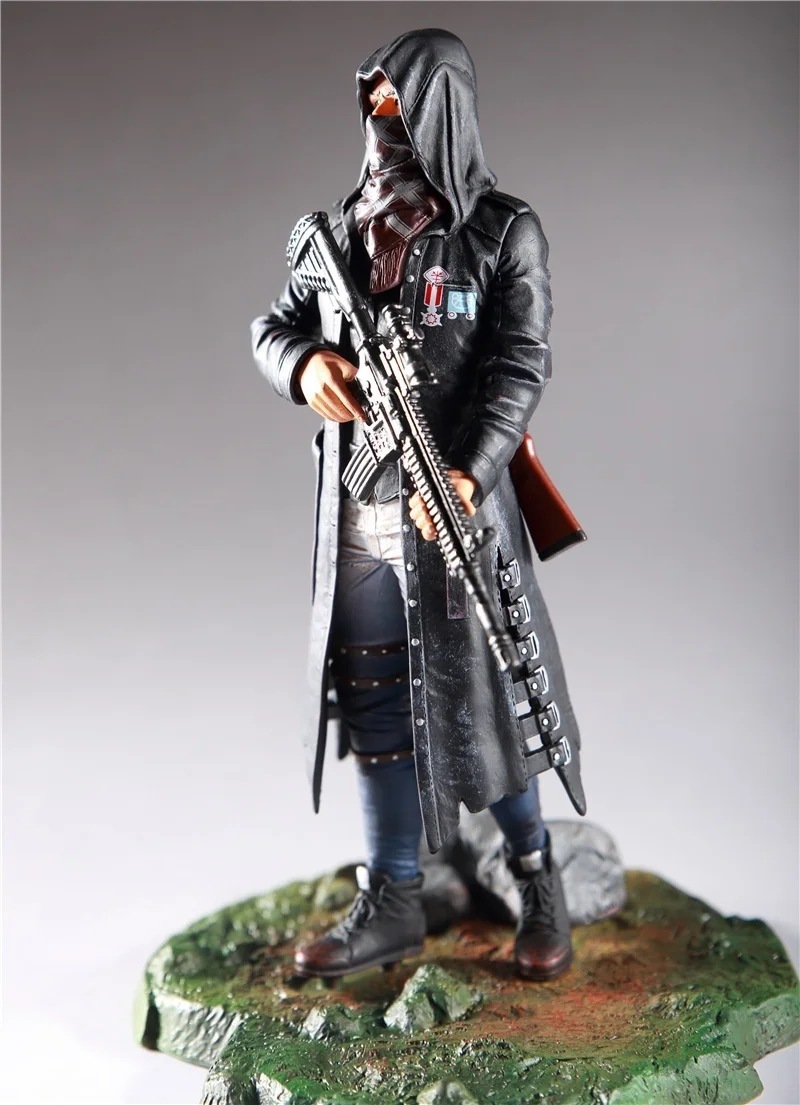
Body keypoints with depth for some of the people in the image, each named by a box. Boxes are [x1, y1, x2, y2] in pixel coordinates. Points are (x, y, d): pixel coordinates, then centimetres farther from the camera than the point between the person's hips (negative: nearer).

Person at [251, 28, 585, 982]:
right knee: (375, 708, 8)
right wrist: (304, 363, -9)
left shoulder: (503, 232, -2)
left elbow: (521, 365, -10)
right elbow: (272, 324, 15)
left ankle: (537, 881, 26)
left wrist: (468, 473, -24)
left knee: (480, 698, 4)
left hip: (454, 505, -4)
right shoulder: (344, 226, 11)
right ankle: (392, 906, 22)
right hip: (356, 515, 5)